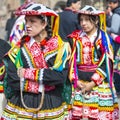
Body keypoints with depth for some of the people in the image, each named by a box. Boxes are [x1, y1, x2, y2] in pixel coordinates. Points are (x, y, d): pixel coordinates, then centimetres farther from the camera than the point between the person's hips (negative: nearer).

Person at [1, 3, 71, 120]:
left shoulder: (59, 46, -4)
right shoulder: (20, 46, 1)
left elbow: (60, 75, -18)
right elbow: (12, 79, -7)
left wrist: (28, 73, -14)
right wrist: (42, 85, -14)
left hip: (51, 107, -1)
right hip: (21, 107, 1)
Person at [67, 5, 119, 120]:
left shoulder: (104, 38, 0)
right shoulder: (75, 38, 5)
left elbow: (107, 63, -6)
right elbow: (71, 61, 4)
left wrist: (93, 82, -12)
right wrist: (75, 80, -7)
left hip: (99, 85, -2)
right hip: (78, 84, 2)